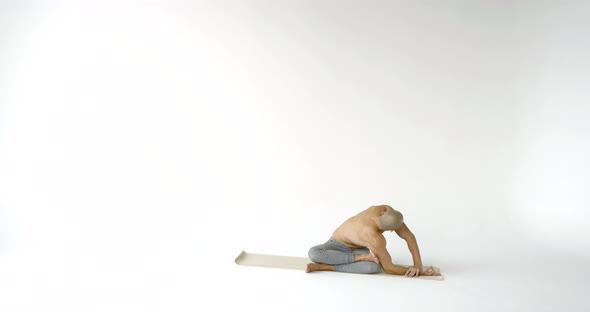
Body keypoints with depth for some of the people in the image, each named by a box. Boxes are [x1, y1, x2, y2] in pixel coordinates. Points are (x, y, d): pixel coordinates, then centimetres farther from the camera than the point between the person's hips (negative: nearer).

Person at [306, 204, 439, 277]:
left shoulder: (386, 210, -27)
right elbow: (388, 268, -32)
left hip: (358, 248, 5)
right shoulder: (375, 238, -42)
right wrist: (420, 271, -27)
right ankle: (360, 257, -26)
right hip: (338, 245, -5)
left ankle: (325, 266, -23)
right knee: (313, 254, -40)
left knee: (375, 267, -30)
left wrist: (418, 264, -23)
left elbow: (409, 236, -17)